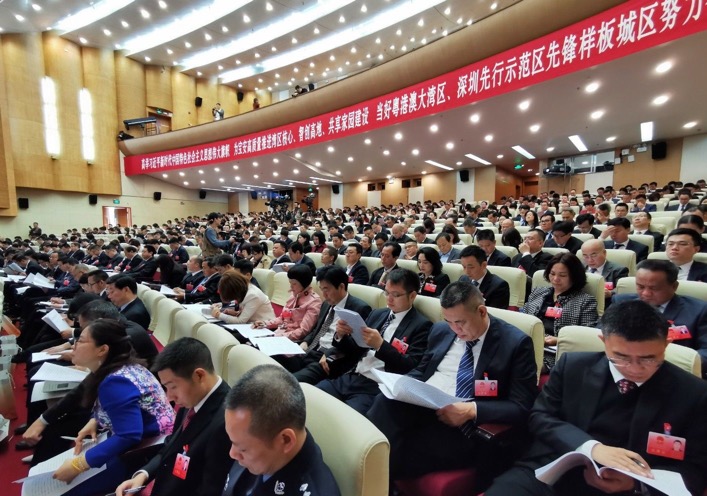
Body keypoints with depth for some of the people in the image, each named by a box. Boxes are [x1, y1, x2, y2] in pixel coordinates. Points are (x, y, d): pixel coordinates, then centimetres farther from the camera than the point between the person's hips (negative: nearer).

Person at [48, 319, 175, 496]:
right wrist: (94, 421, 0)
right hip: (140, 442, 9)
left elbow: (129, 437, -30)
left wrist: (77, 465, -23)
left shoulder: (115, 382, -26)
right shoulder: (122, 366, 1)